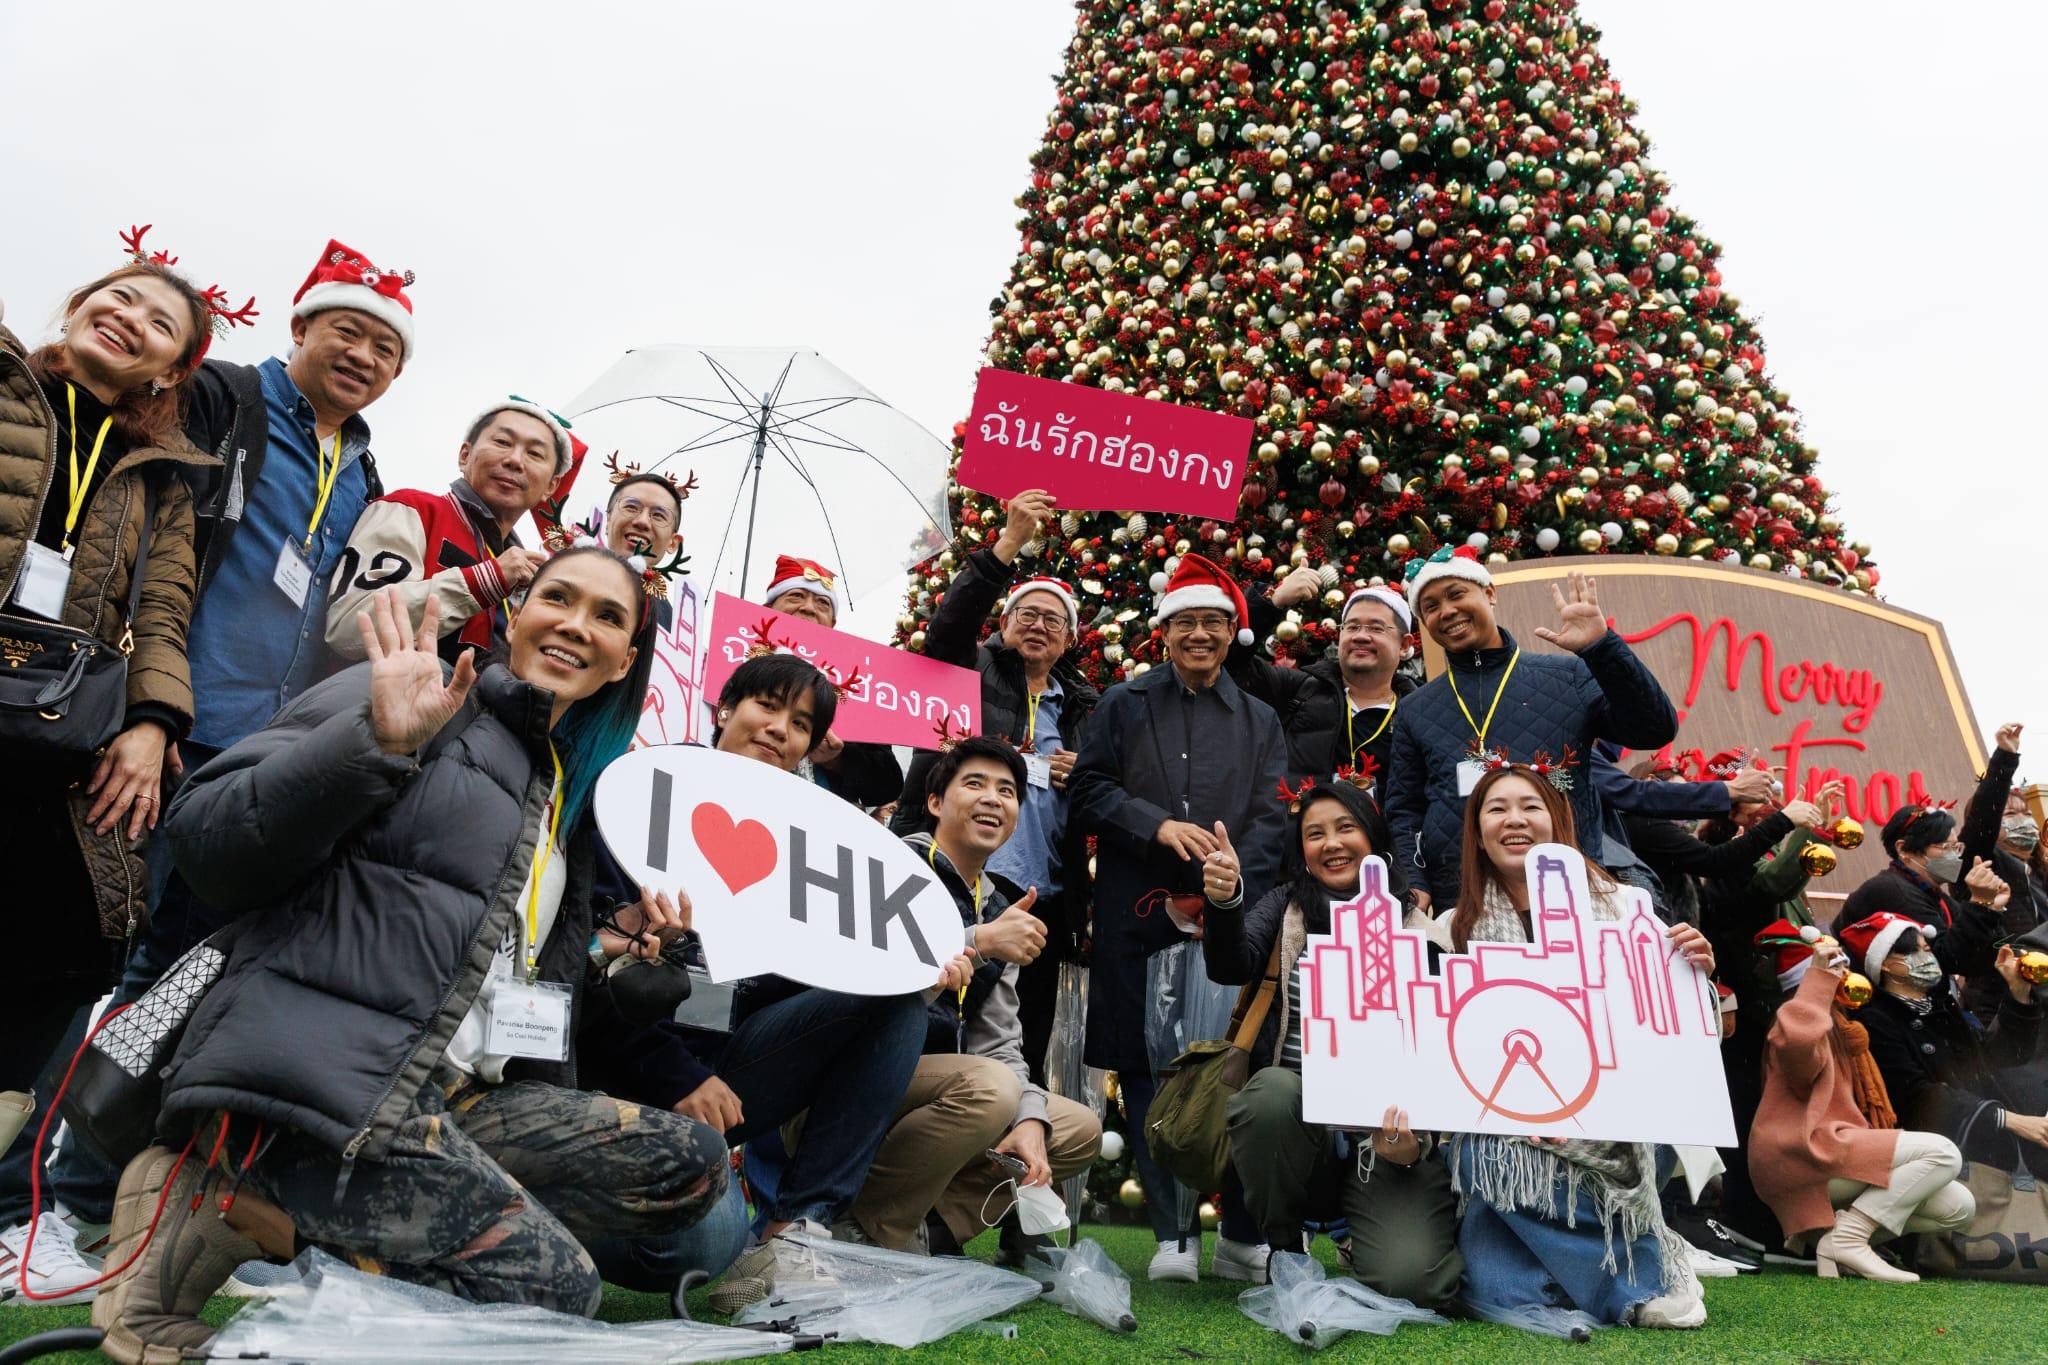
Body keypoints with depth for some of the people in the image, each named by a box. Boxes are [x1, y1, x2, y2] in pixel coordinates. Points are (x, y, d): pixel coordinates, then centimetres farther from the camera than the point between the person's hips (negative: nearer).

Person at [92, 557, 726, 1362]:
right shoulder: (429, 705, 0)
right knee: (553, 1286, -23)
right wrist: (382, 742, -21)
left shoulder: (571, 793, 22)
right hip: (321, 1072, -8)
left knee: (691, 1166, -7)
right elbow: (206, 845, -10)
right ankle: (222, 1204, -6)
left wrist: (606, 950, 10)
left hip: (455, 1093, 8)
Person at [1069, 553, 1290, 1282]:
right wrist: (1159, 826, -11)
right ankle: (1174, 1234, 9)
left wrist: (1229, 884, -11)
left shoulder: (1260, 720, 17)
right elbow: (1088, 790, 4)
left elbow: (1274, 818, 6)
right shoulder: (1123, 705, 14)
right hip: (1139, 916, 0)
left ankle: (1243, 1235, 12)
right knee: (1147, 1070, 0)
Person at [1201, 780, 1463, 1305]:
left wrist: (1416, 1137, -12)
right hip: (1293, 1118, 2)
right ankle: (1283, 1253, -6)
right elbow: (1232, 967, -5)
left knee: (1409, 1278, -24)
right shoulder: (1289, 904, 12)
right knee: (1273, 1090, -34)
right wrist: (1223, 903, -26)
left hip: (1386, 1128, -2)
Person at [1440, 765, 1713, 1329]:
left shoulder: (1620, 908, 3)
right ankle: (1641, 1278, -3)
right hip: (1501, 1130, 0)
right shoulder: (1452, 931, 3)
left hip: (1612, 1131, 0)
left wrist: (1694, 977, -17)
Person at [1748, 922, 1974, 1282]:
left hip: (1830, 1156, 10)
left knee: (1959, 1207, 2)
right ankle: (1847, 1238, -16)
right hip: (1802, 1156, -10)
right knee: (1943, 1153, -18)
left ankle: (1831, 1229, -2)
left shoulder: (1838, 1028, 25)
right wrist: (1819, 976, -24)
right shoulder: (1805, 1022, -6)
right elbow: (1794, 1039, -33)